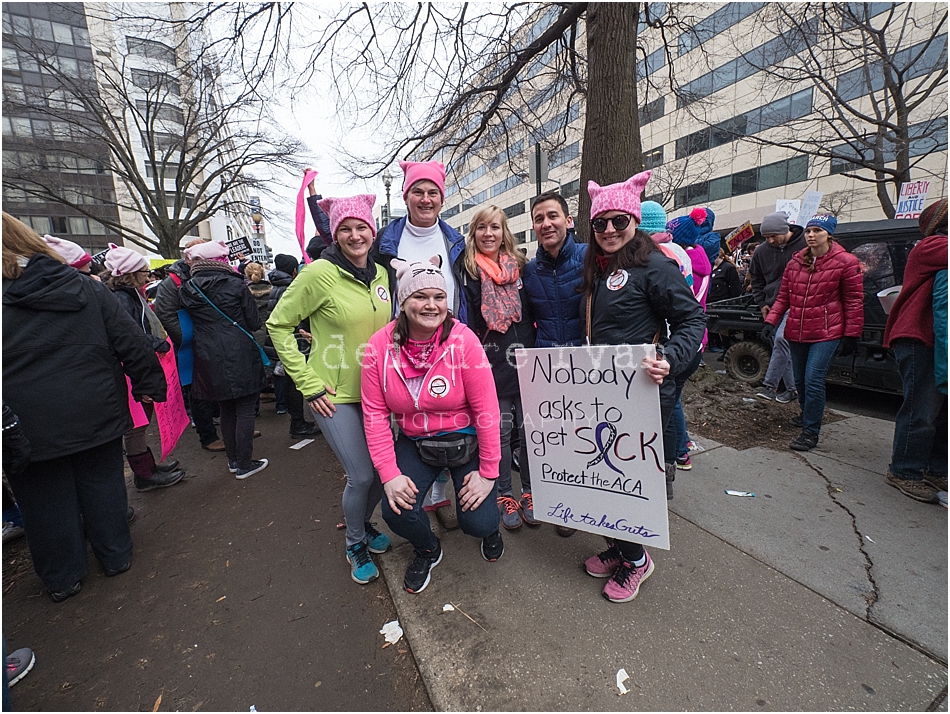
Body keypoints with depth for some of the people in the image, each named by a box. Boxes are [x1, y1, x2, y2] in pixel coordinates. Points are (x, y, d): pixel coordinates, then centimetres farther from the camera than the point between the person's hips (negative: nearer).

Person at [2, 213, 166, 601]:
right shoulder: (90, 289, -2)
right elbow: (132, 342, -3)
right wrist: (150, 385, 4)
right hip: (97, 416, 3)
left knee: (47, 502, 14)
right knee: (102, 485, 17)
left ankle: (63, 577, 30)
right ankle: (116, 556, 31)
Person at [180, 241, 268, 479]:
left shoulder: (187, 290, 3)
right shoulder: (236, 285, -9)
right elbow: (254, 322, -5)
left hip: (209, 360, 5)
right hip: (240, 358, -4)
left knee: (226, 411, 17)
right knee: (245, 411, 4)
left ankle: (233, 460, 27)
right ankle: (244, 464, 10)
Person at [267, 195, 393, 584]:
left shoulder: (381, 274, 4)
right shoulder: (320, 273, -14)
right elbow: (278, 325, -8)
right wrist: (308, 383, -12)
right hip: (335, 394, -5)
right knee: (361, 475, -3)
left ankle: (365, 523, 43)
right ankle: (355, 544, 29)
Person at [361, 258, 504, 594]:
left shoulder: (463, 341, -20)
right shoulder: (379, 347, -12)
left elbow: (486, 410, -17)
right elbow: (375, 414, -8)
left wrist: (488, 472, -13)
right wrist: (389, 474, -13)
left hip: (466, 441, -2)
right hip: (414, 443, 3)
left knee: (476, 523, -11)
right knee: (396, 512, -14)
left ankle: (490, 527, 33)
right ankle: (428, 549, 24)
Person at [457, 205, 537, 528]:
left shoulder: (520, 266, 11)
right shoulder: (468, 270, 1)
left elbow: (532, 315, 15)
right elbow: (463, 320, -1)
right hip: (492, 365, -3)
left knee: (530, 429, 8)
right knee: (500, 432, 6)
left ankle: (529, 492, 27)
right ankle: (504, 495, 25)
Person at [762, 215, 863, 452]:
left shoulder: (845, 262, -4)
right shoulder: (795, 262, 7)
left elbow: (854, 302, -2)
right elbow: (783, 297, 10)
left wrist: (851, 335, -5)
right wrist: (771, 321, -3)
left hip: (826, 334, -5)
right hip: (796, 333, 5)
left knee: (813, 381, -9)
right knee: (800, 381, 13)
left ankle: (810, 432, 2)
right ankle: (809, 417, 34)